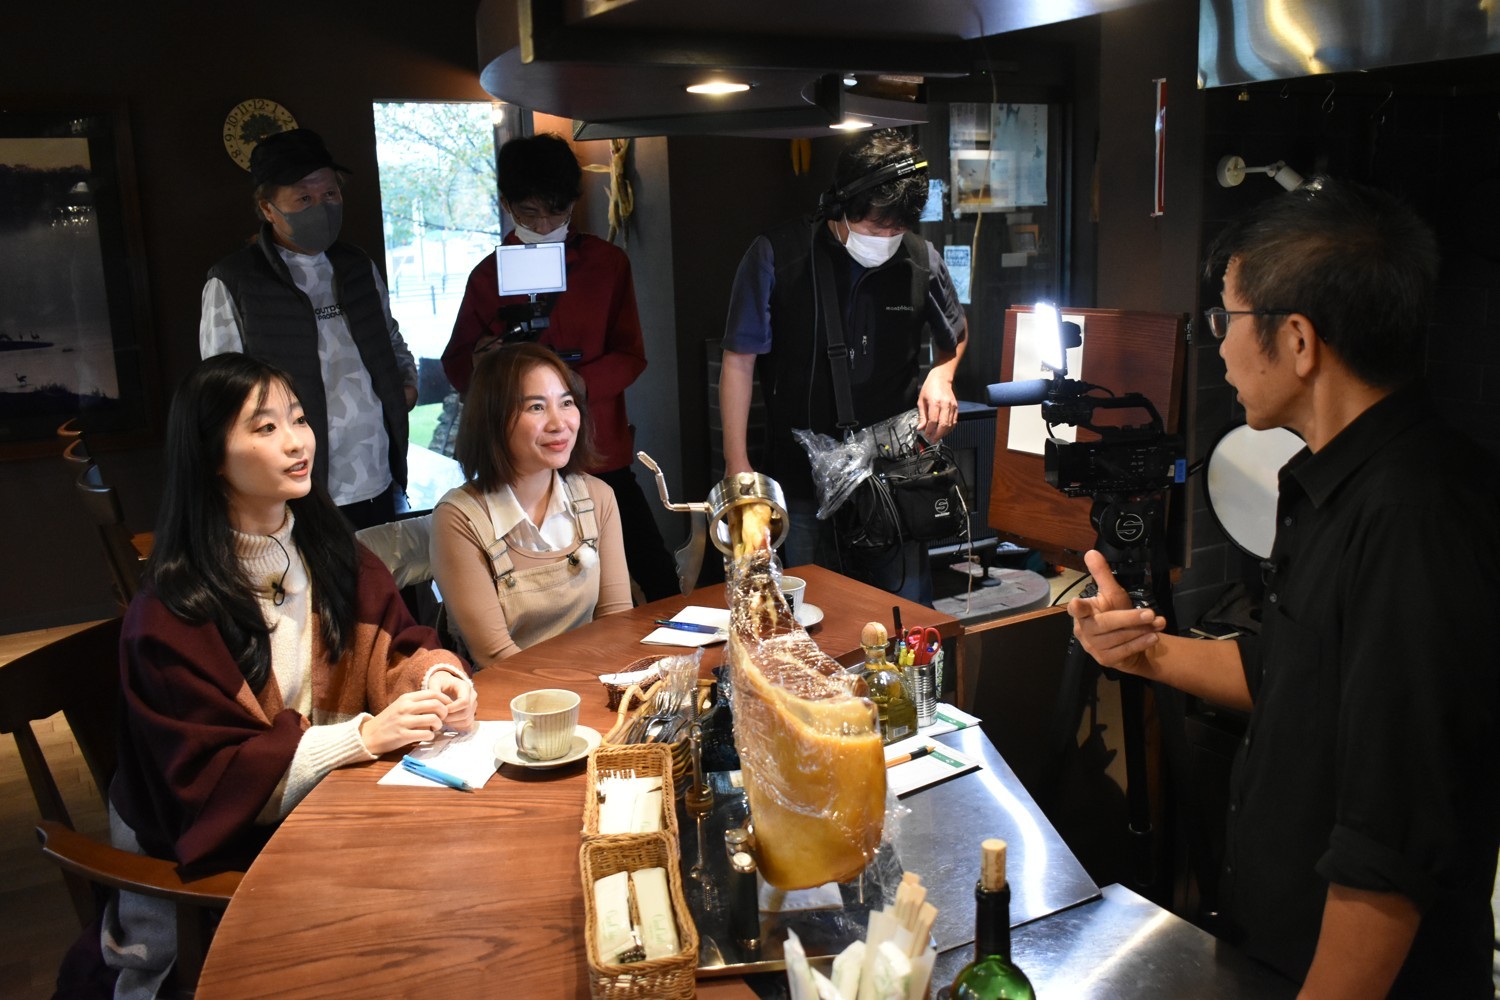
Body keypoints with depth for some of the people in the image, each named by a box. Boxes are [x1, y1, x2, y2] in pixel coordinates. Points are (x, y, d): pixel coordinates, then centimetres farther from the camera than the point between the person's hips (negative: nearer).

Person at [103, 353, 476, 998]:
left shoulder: (330, 552, 1)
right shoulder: (171, 616, -16)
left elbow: (399, 646, 6)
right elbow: (209, 781, -16)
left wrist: (435, 676, -18)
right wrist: (364, 735, -26)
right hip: (219, 848, -6)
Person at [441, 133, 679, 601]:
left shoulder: (607, 262, 5)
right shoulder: (488, 275, 8)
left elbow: (630, 356, 1)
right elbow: (455, 366, 11)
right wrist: (480, 362, -14)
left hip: (600, 455, -1)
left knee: (659, 578, -2)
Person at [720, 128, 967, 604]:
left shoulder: (922, 260, 0)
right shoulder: (775, 257, -8)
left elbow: (956, 333, 20)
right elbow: (739, 360, -3)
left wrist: (942, 376, -2)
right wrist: (737, 464, -7)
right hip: (802, 479, -1)